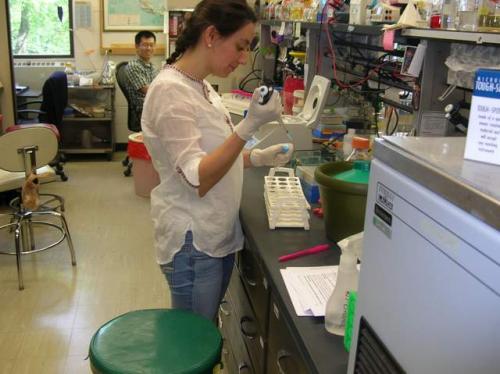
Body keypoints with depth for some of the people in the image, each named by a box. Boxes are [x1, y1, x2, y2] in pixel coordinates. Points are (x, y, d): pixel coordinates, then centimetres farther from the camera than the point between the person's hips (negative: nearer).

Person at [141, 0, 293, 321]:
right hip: (194, 243, -8)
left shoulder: (201, 87, 7)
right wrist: (249, 126, -29)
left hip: (220, 234, 8)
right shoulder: (170, 90, -20)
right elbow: (196, 179, -24)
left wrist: (257, 159, 3)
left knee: (208, 331, 21)